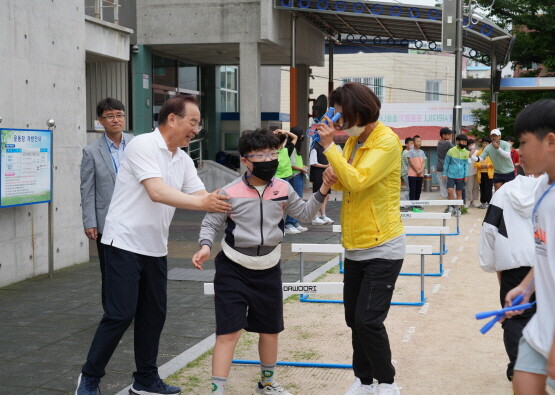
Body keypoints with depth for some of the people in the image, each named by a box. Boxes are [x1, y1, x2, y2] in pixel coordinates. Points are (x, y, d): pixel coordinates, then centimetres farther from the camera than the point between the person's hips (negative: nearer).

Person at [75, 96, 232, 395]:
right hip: (125, 243, -8)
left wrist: (225, 207, -13)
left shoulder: (184, 160, 9)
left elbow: (200, 195, 5)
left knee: (154, 315, 10)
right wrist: (203, 204, -32)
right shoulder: (142, 146, -16)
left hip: (155, 247, 8)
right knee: (121, 314, -8)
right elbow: (158, 192, -27)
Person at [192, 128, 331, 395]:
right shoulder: (230, 192, -14)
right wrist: (205, 247, -22)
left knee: (270, 330, 17)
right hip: (233, 271, -4)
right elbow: (211, 224, -3)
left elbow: (304, 213, 13)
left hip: (269, 270, 4)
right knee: (229, 332, -10)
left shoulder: (283, 188, -1)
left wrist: (323, 190, 0)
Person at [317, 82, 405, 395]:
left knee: (368, 320, -9)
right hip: (355, 246, 8)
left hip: (382, 248, -8)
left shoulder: (387, 141, -16)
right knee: (354, 319, 12)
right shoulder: (352, 141, 9)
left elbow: (358, 180, -27)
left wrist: (329, 147, -23)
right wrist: (333, 177, -3)